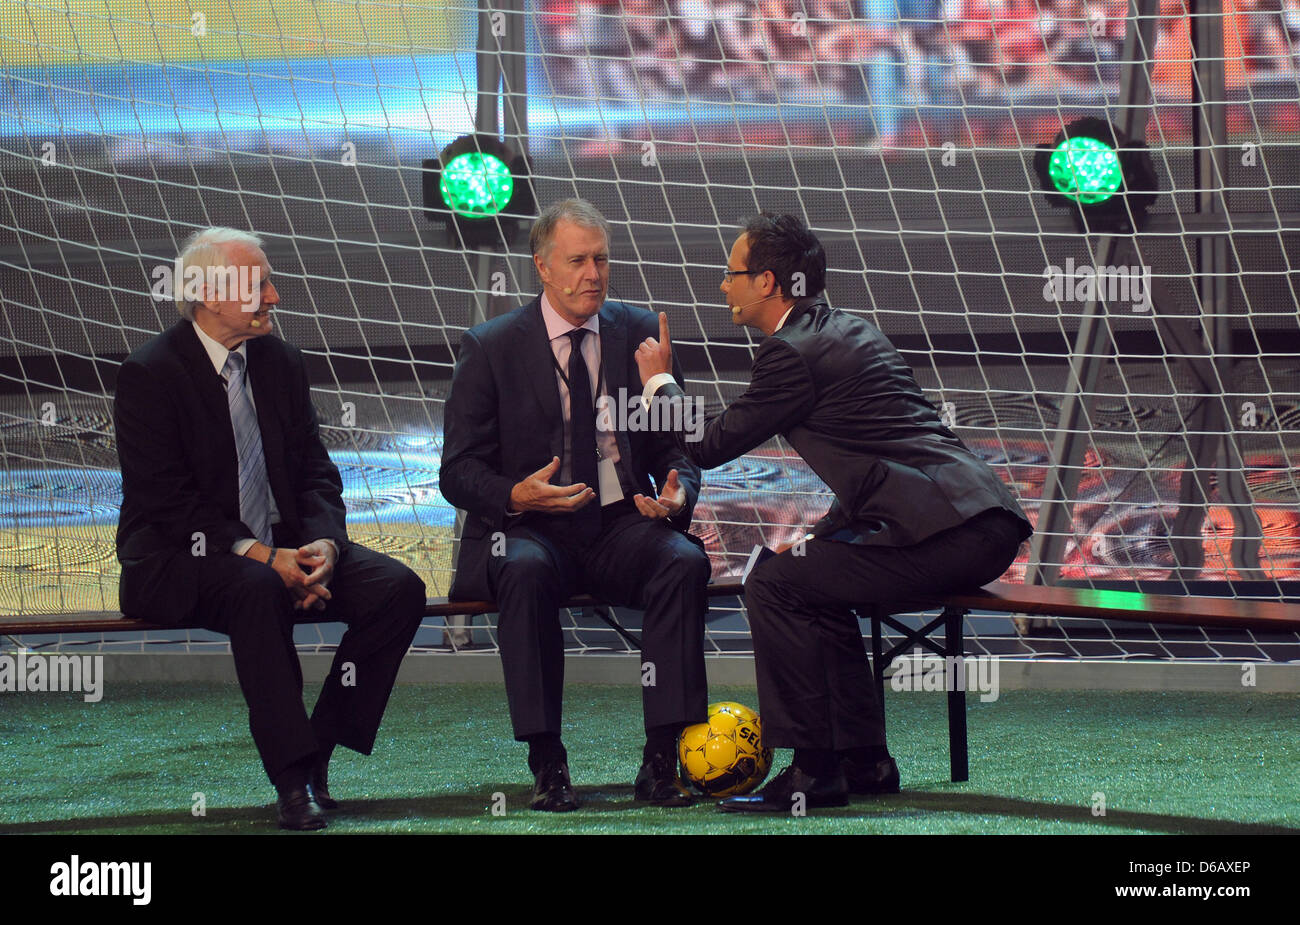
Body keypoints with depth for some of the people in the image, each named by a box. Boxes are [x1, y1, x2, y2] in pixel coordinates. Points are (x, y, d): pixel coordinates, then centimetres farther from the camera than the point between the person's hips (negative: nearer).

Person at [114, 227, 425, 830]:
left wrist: (323, 544, -12)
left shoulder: (280, 363, 11)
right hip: (182, 558, -6)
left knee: (399, 588, -16)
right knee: (259, 592, -39)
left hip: (282, 548, 7)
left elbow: (316, 474, 10)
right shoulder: (150, 373, -9)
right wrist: (261, 556, -25)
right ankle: (292, 778, -34)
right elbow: (169, 502, -16)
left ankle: (318, 752, -12)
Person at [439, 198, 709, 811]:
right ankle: (547, 765, -30)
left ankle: (661, 760, -28)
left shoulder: (638, 334, 9)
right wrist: (516, 496, -22)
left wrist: (677, 492, -11)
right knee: (526, 571, -37)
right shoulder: (490, 348, 1)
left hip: (620, 527, 2)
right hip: (530, 529, -2)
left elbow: (674, 449, 14)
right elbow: (457, 472, -1)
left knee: (685, 562, -29)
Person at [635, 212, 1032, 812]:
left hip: (948, 532, -10)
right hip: (984, 523, 10)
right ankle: (863, 760, 24)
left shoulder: (793, 352, -7)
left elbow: (711, 446, 1)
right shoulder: (850, 331, 23)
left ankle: (814, 772, -4)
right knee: (813, 580, 25)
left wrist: (657, 381, 17)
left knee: (774, 585, -7)